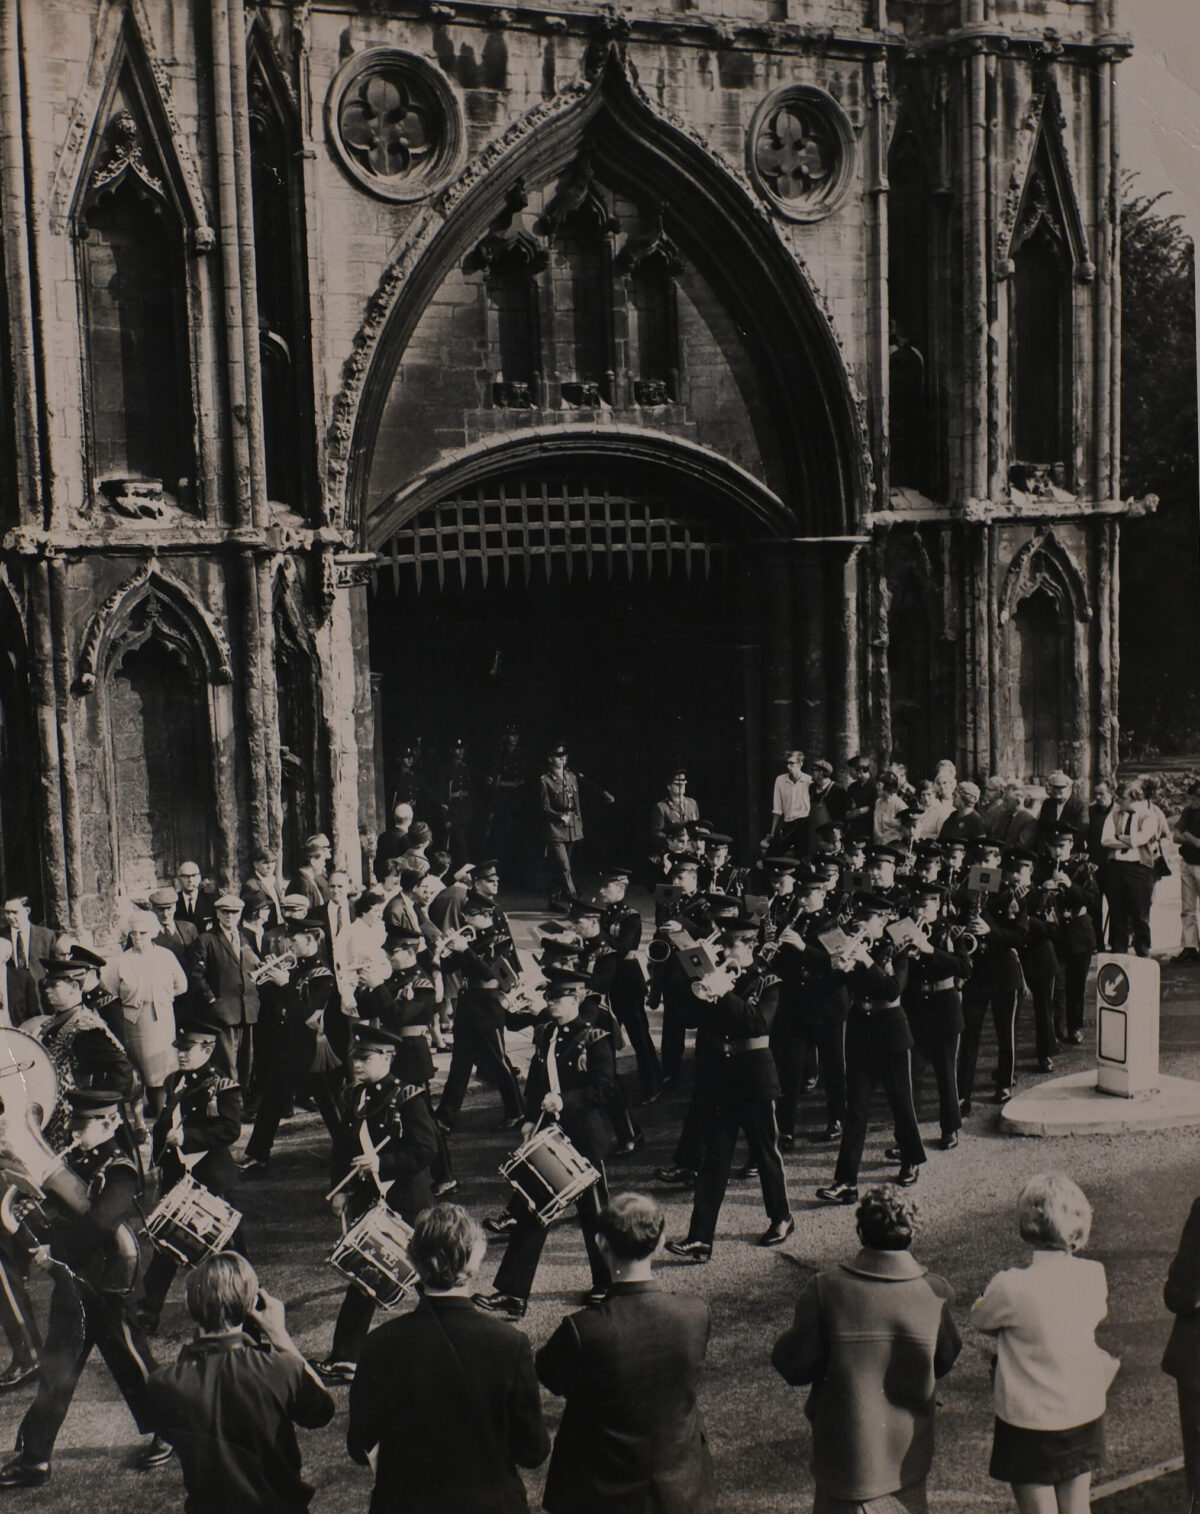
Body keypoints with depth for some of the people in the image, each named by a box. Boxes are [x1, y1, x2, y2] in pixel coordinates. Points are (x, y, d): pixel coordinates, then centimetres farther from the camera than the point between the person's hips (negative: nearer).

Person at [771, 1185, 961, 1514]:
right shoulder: (936, 1293, -13)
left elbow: (793, 1367, -13)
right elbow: (945, 1361, 3)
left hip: (843, 1453, -2)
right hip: (908, 1458, 2)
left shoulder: (826, 1290, -18)